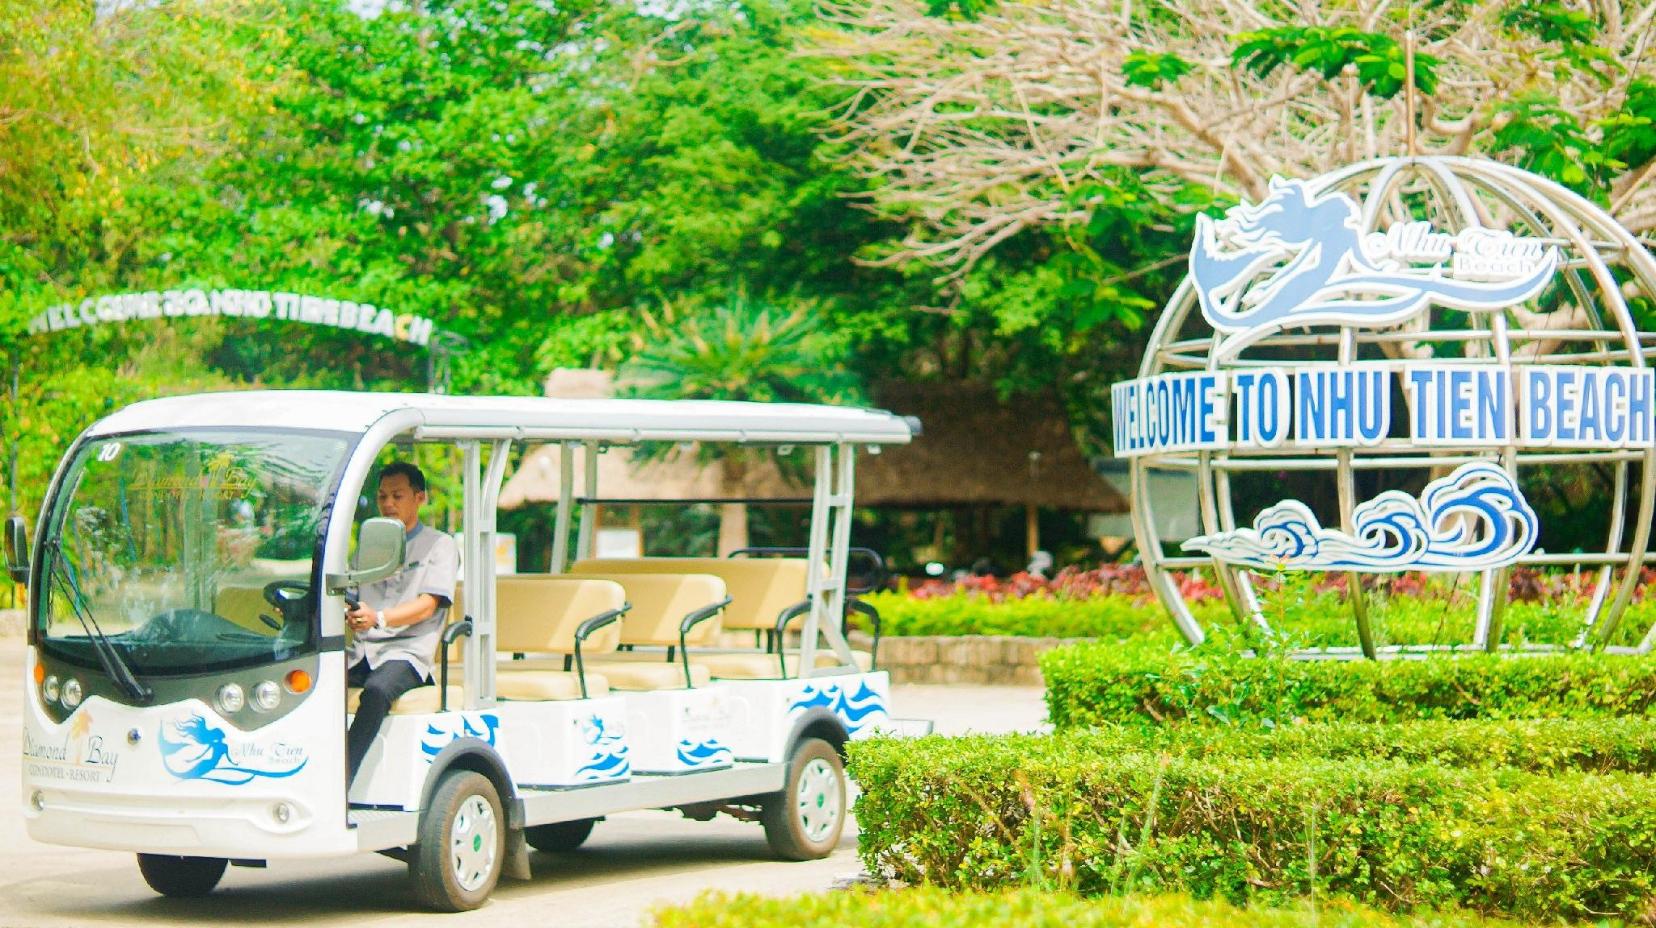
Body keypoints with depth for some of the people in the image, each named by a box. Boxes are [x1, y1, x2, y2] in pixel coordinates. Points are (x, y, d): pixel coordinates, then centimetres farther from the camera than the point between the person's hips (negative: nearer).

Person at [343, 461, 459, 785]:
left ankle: (339, 786, -43)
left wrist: (379, 619, -26)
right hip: (361, 650, 5)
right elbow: (348, 599, 20)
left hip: (406, 652, -5)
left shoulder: (440, 545, 7)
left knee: (376, 690, -38)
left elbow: (427, 605, -8)